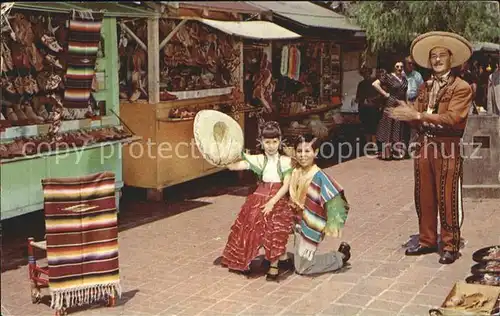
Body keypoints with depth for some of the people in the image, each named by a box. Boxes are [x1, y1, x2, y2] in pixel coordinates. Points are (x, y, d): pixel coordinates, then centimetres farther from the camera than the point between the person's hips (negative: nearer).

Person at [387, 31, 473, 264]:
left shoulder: (461, 88, -4)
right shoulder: (425, 87, 16)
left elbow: (452, 118, -18)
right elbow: (417, 120, 11)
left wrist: (418, 115, -22)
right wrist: (404, 113, -11)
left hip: (447, 148, -6)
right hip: (424, 145, 6)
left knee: (447, 199, -2)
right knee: (424, 198, 12)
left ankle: (450, 246, 9)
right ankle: (427, 241, 24)